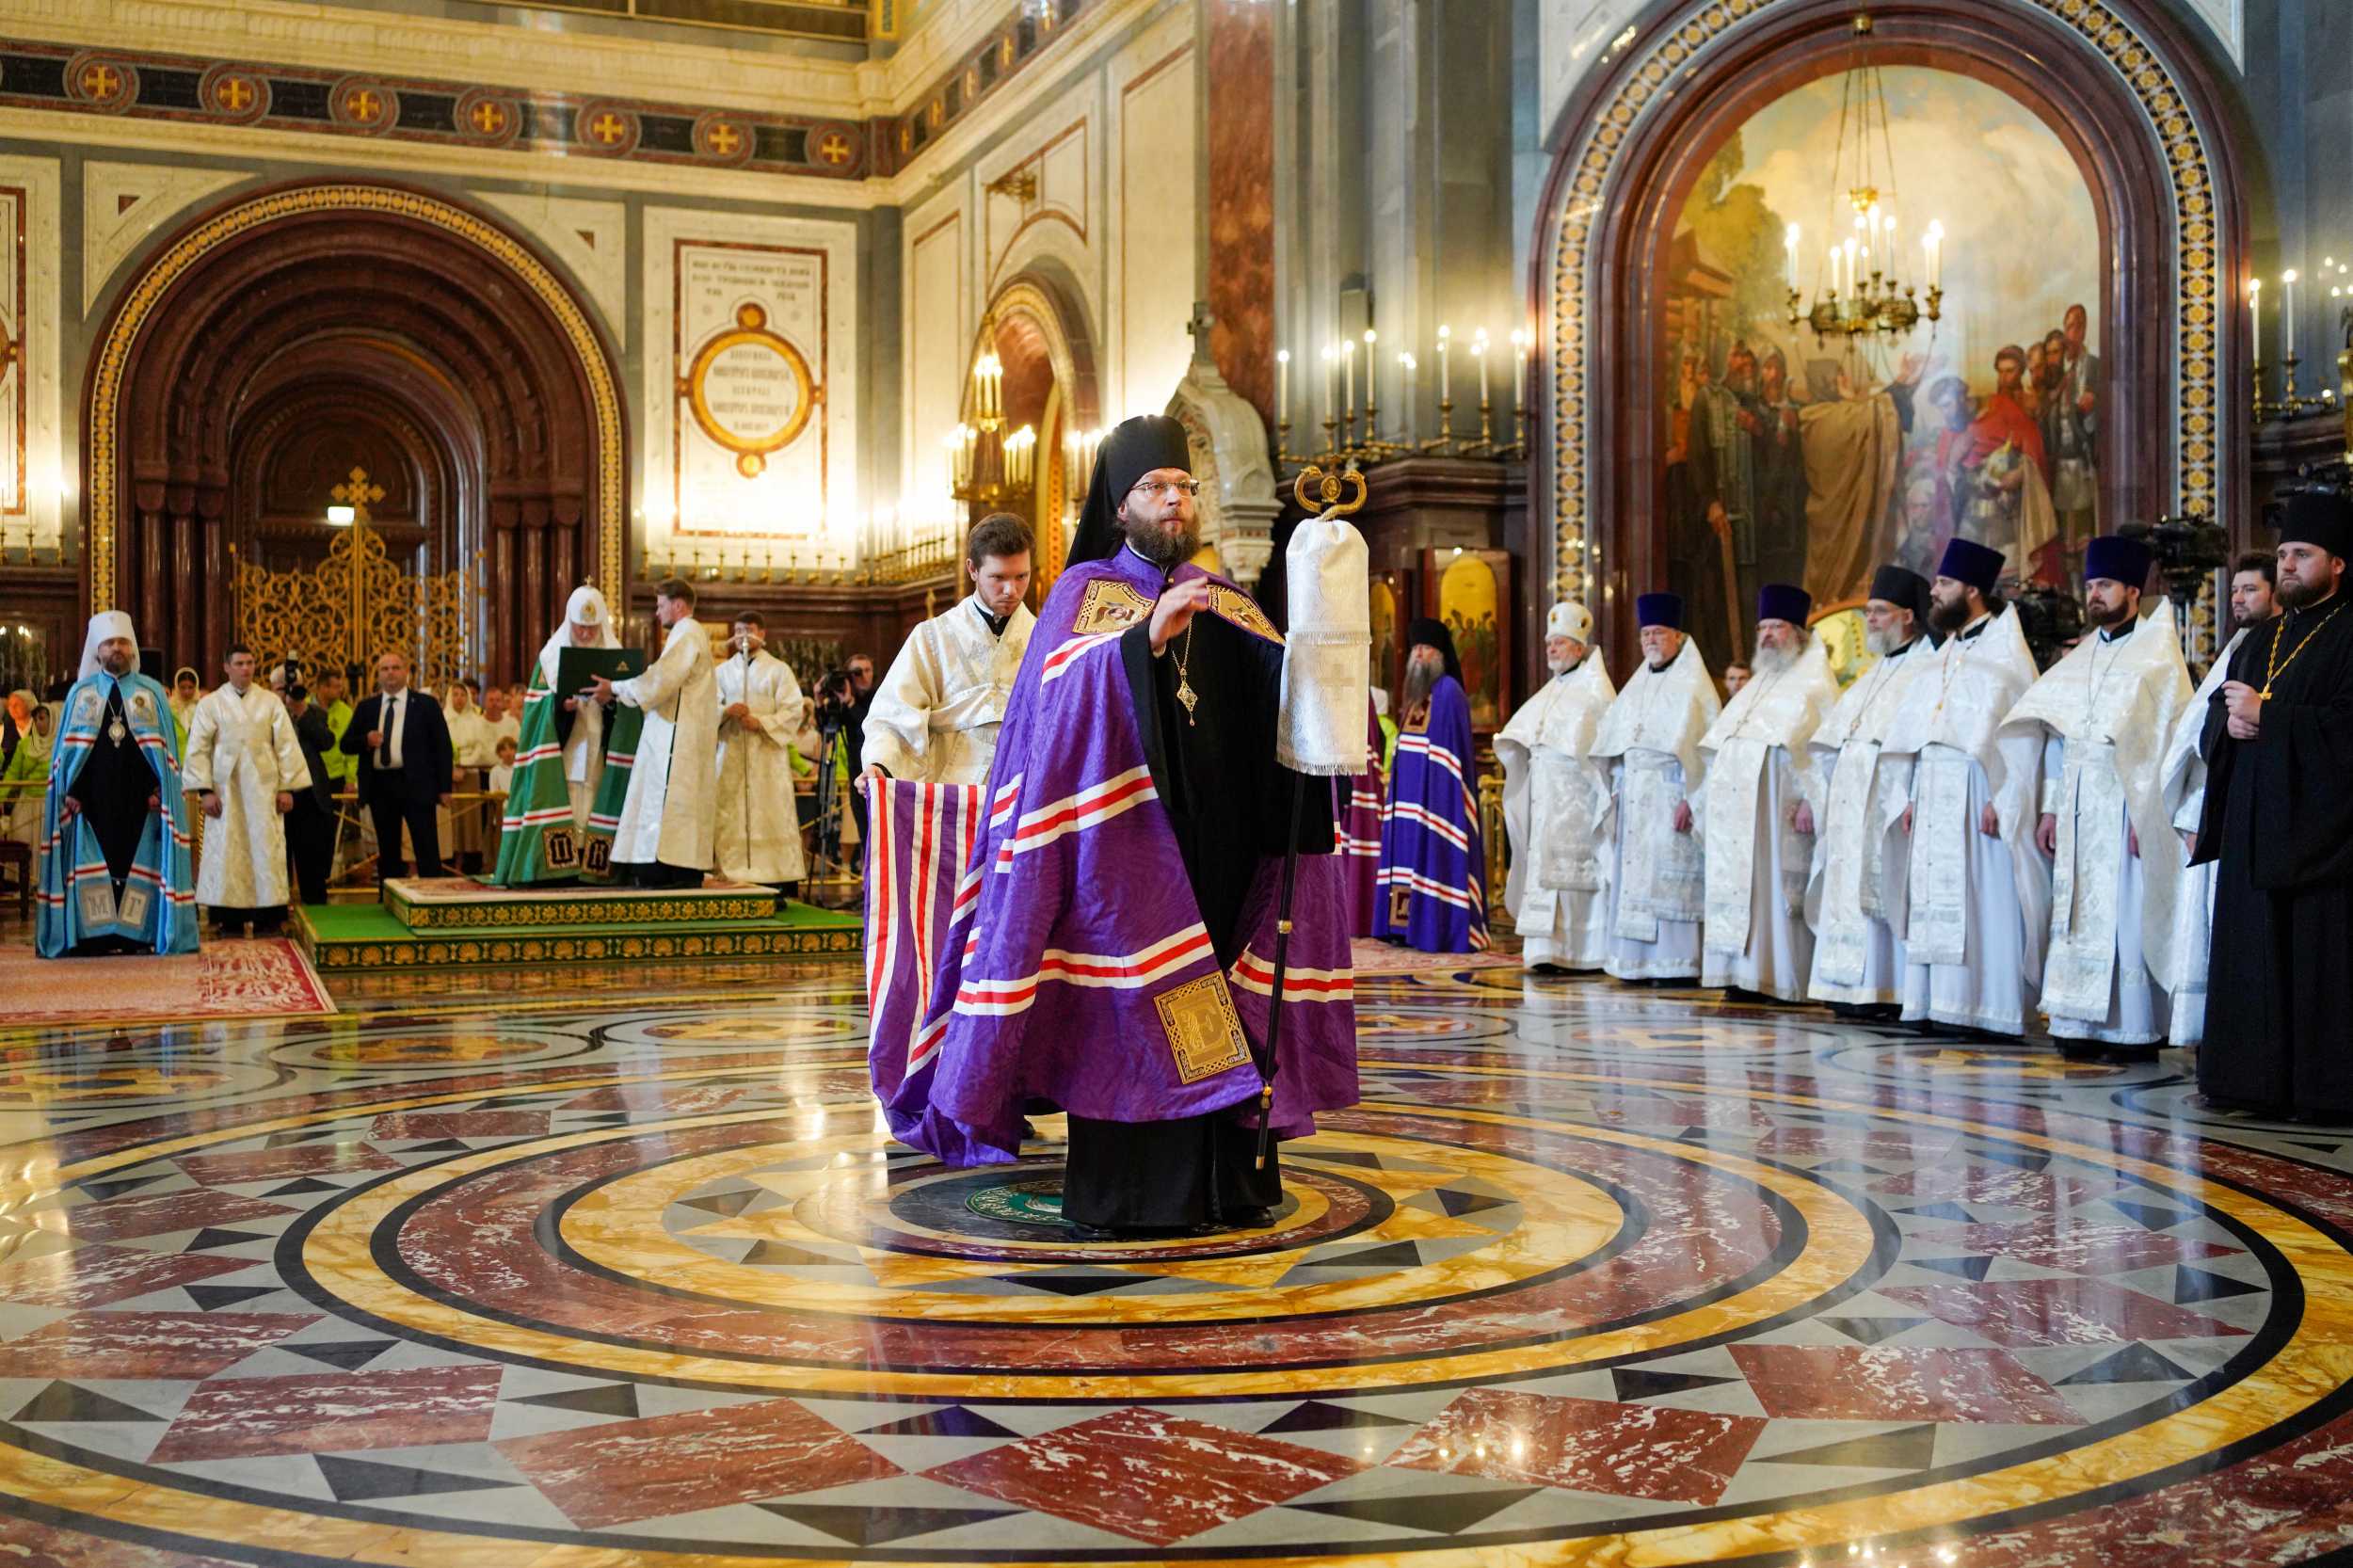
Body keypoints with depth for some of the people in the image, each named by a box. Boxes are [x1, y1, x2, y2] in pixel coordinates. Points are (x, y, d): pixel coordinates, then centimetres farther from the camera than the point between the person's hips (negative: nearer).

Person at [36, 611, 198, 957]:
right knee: (92, 864, -2)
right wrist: (69, 791, -1)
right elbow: (66, 747, 9)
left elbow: (165, 747, 6)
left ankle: (137, 936, 1)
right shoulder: (80, 692, 11)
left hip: (139, 797, 0)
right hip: (92, 797, 0)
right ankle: (94, 938, 0)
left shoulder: (152, 692, 9)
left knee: (136, 862, -1)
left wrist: (158, 788, -5)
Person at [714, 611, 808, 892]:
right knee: (730, 819, -2)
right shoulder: (723, 671, 16)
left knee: (771, 817, -6)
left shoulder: (779, 670, 6)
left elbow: (793, 711, -2)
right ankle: (733, 876, 0)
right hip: (731, 754, 3)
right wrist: (726, 711, -13)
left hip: (768, 755, -3)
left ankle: (779, 884, -7)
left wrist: (761, 722, -15)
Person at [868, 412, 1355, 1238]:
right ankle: (1115, 1194, -3)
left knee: (1207, 1012, 3)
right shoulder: (1084, 591, 3)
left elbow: (1286, 686, 6)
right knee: (1121, 1012, -9)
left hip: (1212, 846, 4)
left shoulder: (1222, 604, 16)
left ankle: (1217, 1182, 10)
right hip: (1122, 840, -4)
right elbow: (1058, 697, -14)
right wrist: (1145, 639, -27)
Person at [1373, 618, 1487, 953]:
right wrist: (1396, 780, 13)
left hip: (1437, 795, -9)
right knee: (1409, 855, 8)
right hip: (1410, 793, 9)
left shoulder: (1448, 692, -9)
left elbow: (1456, 748, -14)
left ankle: (1439, 928, -6)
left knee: (1434, 857, -8)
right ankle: (1408, 924, 12)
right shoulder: (1418, 692, 16)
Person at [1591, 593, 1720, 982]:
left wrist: (1691, 799, -18)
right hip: (1635, 798, 7)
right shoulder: (1637, 686, 18)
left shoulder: (1693, 684, -3)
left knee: (1669, 877, -9)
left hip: (1670, 796, -7)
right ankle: (1639, 961, 9)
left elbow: (1705, 745, -11)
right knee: (1634, 875, 5)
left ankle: (1678, 963, -6)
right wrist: (1616, 792, 11)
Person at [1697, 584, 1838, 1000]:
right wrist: (1699, 797, 16)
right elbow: (1720, 746, 23)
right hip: (1735, 807, 7)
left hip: (1776, 807, -7)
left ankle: (1782, 979, -6)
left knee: (1774, 886, -9)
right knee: (1737, 886, 3)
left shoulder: (1814, 682, 1)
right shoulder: (1756, 687, 24)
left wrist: (1812, 799, -20)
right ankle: (1744, 974, 6)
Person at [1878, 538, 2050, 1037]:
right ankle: (1940, 1004, 10)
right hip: (1935, 795, 8)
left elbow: (2022, 730, -12)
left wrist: (2000, 800, -19)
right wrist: (1915, 795, 13)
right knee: (1937, 897, 6)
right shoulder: (1949, 650, 18)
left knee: (1981, 897, -7)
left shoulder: (2005, 649, -6)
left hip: (1977, 791, -8)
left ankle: (1988, 1009, -4)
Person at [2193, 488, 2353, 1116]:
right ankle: (2258, 1080, 13)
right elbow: (2213, 722, 17)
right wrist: (2230, 722, -5)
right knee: (2253, 954, 7)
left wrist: (2267, 716, -15)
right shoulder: (2259, 642, 19)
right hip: (2253, 826, 7)